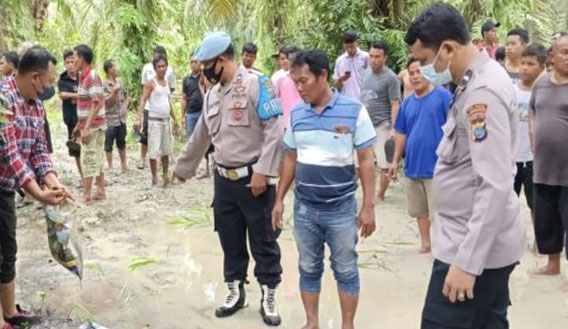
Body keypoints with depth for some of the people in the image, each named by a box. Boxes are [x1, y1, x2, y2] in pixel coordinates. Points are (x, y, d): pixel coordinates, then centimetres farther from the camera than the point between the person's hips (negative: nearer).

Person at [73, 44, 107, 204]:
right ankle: (101, 192, 17)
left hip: (92, 126, -9)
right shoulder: (83, 76, 13)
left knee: (88, 161, -5)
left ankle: (86, 196, -1)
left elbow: (97, 104, -22)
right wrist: (79, 125, 20)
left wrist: (87, 128, -24)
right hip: (88, 125, 9)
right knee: (97, 160, 11)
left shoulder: (92, 76, -16)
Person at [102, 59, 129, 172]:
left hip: (122, 118, 6)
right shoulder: (104, 85, -12)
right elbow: (107, 102, -18)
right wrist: (115, 91, -27)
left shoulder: (119, 82, 7)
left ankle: (124, 164, 23)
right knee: (109, 144, 4)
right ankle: (110, 167, 12)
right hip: (110, 119, -6)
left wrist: (125, 108, 7)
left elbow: (125, 97, 18)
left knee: (122, 143, 14)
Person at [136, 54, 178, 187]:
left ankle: (165, 175, 23)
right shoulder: (151, 83, -7)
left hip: (166, 120, 7)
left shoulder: (166, 83, 13)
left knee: (166, 150, 12)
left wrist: (174, 118, 23)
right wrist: (139, 118, -26)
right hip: (154, 120, -7)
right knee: (154, 150, -4)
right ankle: (154, 178, 4)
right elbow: (143, 100, -14)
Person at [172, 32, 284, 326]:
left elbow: (275, 131, -17)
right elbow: (200, 137, 24)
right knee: (230, 239, 14)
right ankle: (236, 291, 29)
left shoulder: (256, 83, -11)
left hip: (253, 179, -7)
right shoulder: (212, 94, 13)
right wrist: (183, 169, 31)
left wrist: (262, 171, -20)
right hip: (224, 179, 7)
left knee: (263, 241, 4)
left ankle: (268, 297, 17)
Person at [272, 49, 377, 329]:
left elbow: (366, 161, -7)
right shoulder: (296, 114, 2)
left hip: (341, 208, -3)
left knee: (345, 270, 9)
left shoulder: (354, 111, -10)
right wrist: (279, 199, 10)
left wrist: (368, 206, -9)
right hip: (304, 208, 4)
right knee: (308, 269, 14)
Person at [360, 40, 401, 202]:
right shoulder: (367, 73, 9)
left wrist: (393, 129, -17)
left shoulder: (391, 78, -11)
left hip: (382, 126, -6)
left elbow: (395, 105, -12)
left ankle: (380, 196, 16)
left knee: (384, 164, 3)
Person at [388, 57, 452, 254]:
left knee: (438, 212, -2)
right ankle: (425, 243, 31)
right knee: (419, 210, 16)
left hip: (436, 166, -6)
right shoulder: (408, 102, 9)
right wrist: (395, 161, 12)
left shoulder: (443, 96, -8)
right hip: (413, 165, 6)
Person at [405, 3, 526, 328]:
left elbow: (496, 186, -26)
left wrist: (467, 262, -25)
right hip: (486, 241, 10)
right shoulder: (479, 81, 9)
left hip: (476, 247, -10)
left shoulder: (482, 91, -22)